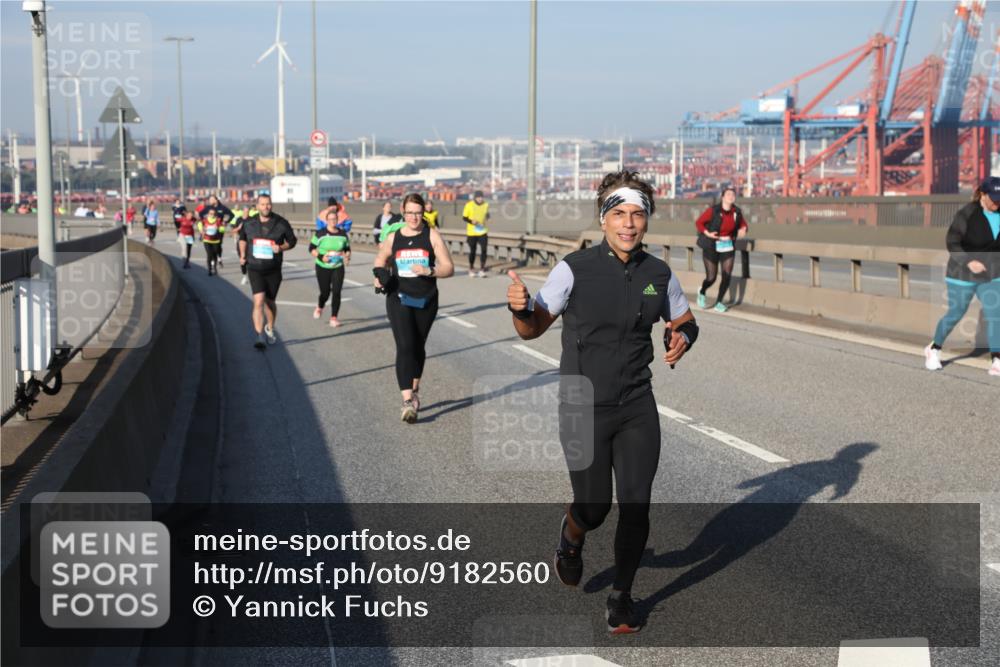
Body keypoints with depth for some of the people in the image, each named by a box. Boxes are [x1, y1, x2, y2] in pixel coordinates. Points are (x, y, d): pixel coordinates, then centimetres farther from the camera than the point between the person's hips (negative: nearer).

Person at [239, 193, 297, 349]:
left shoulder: (281, 223, -7)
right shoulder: (248, 223, -1)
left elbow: (292, 241, 4)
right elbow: (243, 238, 18)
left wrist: (281, 247, -15)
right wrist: (243, 255, 5)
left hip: (273, 270, 1)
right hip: (255, 269, -1)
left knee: (270, 302, 15)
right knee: (259, 301, -16)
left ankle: (269, 329, 40)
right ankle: (260, 337, -16)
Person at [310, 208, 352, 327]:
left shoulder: (343, 234, 3)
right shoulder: (320, 233, -6)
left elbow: (347, 249, 14)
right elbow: (311, 248, -1)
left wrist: (347, 257, -7)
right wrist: (320, 257, -17)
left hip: (338, 268, 2)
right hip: (323, 268, -2)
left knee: (336, 292, -9)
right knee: (325, 292, 4)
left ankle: (334, 317, -2)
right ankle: (319, 307, 39)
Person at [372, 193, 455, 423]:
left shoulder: (432, 236, -2)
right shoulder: (393, 238, 3)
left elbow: (449, 267, -5)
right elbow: (380, 260, 20)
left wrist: (429, 271, -23)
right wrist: (380, 277, 0)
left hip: (426, 300, 1)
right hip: (399, 299, -1)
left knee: (418, 347, 15)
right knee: (405, 347, -15)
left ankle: (415, 391, 37)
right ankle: (408, 401, -21)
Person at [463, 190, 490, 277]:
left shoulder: (485, 205, 4)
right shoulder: (469, 205, -5)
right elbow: (464, 217, -3)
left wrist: (487, 216, -2)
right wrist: (471, 221, -20)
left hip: (482, 232, 2)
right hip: (471, 232, -2)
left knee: (483, 250, -10)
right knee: (472, 251, 6)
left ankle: (482, 270, -4)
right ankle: (471, 269, 23)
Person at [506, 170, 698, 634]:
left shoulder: (659, 275, 0)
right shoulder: (575, 269, -11)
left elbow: (685, 321, 16)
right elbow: (533, 328, -4)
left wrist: (682, 337, -8)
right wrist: (519, 307, -27)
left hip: (637, 408, 3)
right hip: (584, 408, -3)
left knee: (636, 505, -2)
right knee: (594, 508, 4)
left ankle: (621, 596, 19)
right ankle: (570, 539, 42)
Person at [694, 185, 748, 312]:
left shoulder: (737, 212, -2)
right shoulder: (713, 210, -15)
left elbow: (743, 224, 13)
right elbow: (699, 222, -7)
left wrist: (742, 231, -10)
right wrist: (707, 233, -21)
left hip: (728, 246, 4)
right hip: (712, 247, -4)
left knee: (727, 276, -5)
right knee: (711, 278, 0)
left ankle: (719, 302, 14)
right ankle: (702, 292, 36)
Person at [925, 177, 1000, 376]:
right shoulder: (967, 214, -18)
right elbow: (951, 242, -17)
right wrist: (968, 262, -29)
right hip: (963, 274, -4)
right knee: (955, 314, 8)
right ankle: (933, 350, 31)